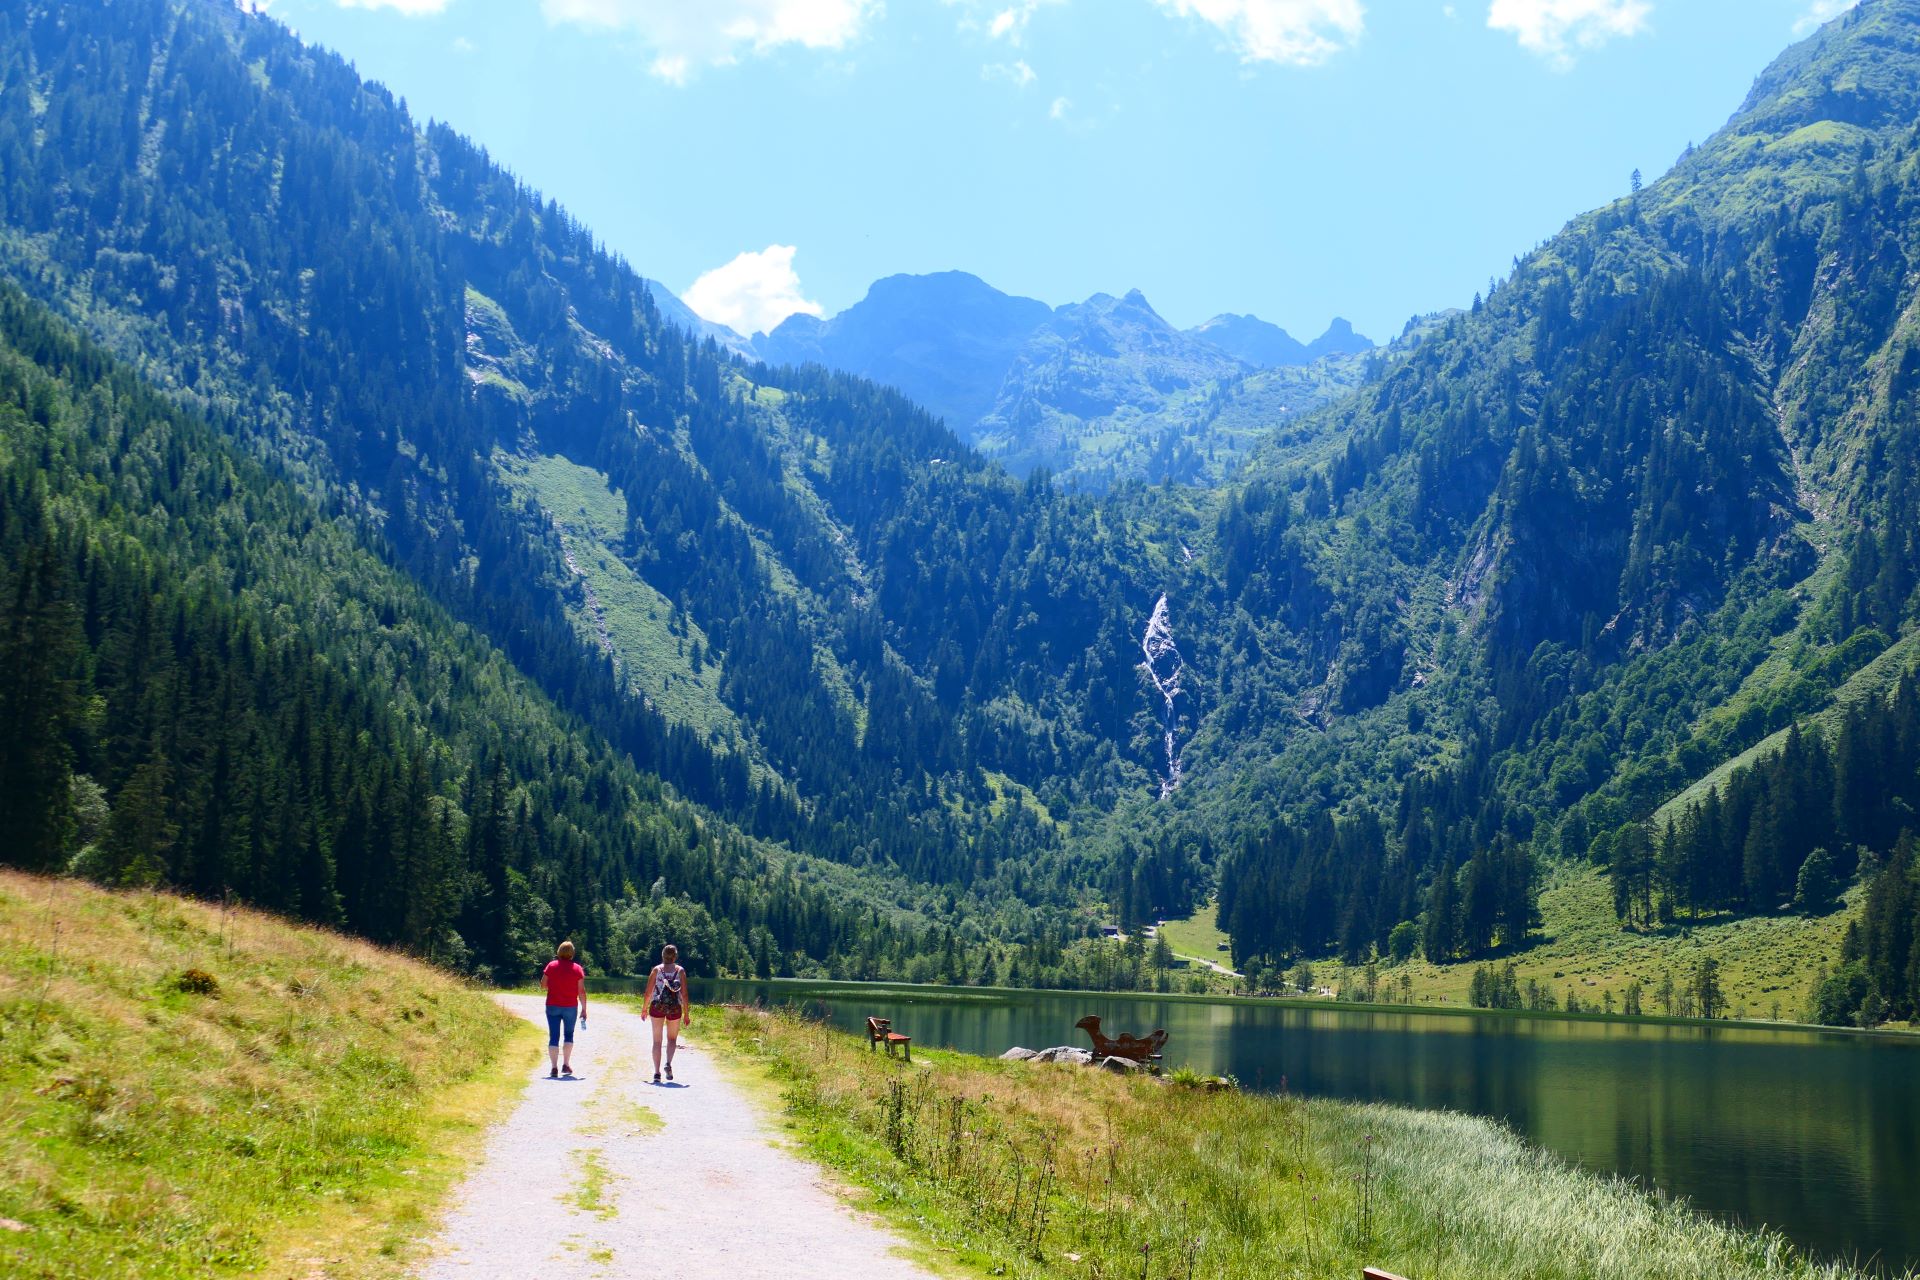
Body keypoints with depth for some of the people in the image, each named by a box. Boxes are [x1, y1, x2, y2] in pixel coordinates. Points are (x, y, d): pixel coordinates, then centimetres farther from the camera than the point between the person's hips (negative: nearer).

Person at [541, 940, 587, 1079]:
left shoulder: (551, 966, -2)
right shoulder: (577, 969, -3)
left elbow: (543, 986, 1)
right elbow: (581, 991, -4)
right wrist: (584, 1009, 2)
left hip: (553, 1006, 0)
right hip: (571, 1007, 0)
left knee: (553, 1037, 2)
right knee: (569, 1035, 18)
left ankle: (554, 1067, -7)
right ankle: (566, 1065, 16)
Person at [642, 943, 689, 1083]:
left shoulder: (656, 969, 1)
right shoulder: (680, 971, -1)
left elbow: (648, 992, -1)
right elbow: (684, 994, -4)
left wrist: (645, 1010, 10)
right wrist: (686, 1014, 2)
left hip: (657, 1007, 0)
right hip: (675, 1008, 0)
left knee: (657, 1041, 8)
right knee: (672, 1039, 17)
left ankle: (657, 1072, 2)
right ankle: (668, 1063, -8)